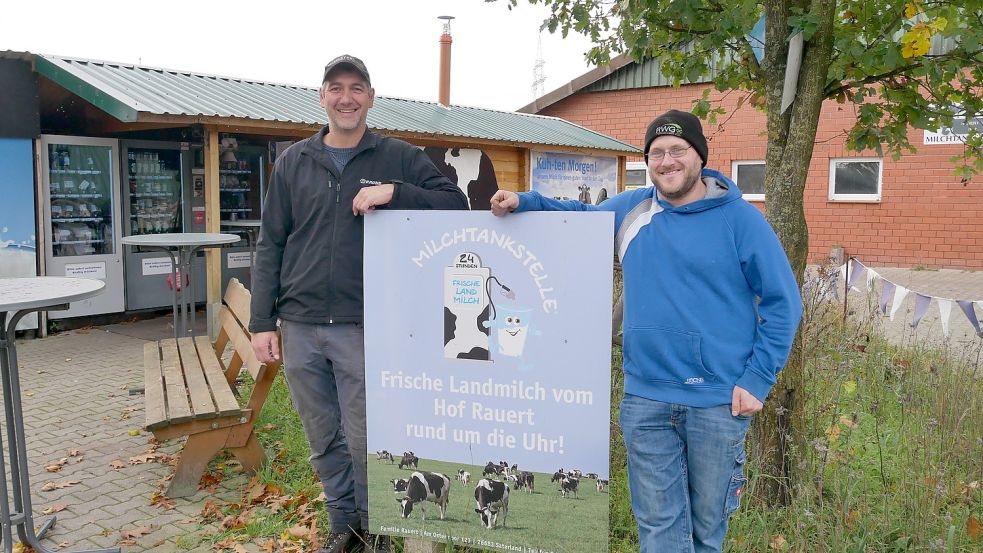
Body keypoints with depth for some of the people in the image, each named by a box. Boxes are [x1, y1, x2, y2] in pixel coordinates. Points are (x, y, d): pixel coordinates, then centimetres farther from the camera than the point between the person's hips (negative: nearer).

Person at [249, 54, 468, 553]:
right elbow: (270, 245, 9)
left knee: (365, 439, 5)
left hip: (364, 327, -3)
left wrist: (394, 192, -18)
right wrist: (262, 321, 3)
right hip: (300, 327, 3)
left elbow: (456, 202, -3)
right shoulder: (292, 162, 9)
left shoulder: (398, 157, 2)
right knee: (323, 439, 14)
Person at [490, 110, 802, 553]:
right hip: (645, 400, 2)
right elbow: (579, 216, 23)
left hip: (719, 403, -2)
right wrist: (523, 203, 5)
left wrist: (757, 379, -9)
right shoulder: (629, 210, 5)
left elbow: (782, 303, -2)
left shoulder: (739, 219, -4)